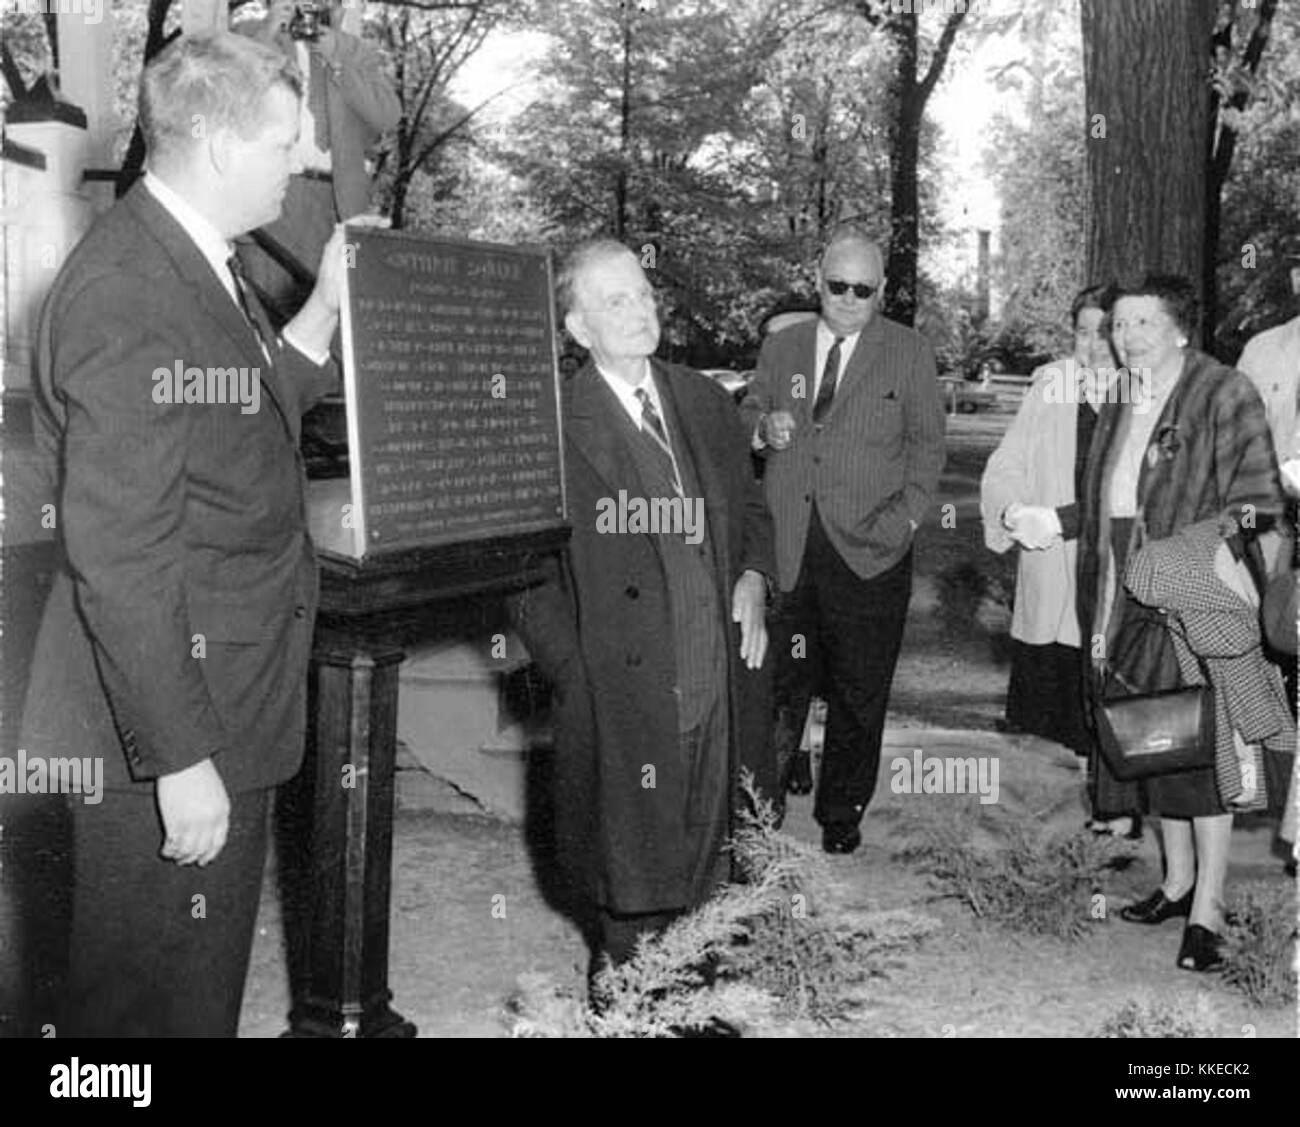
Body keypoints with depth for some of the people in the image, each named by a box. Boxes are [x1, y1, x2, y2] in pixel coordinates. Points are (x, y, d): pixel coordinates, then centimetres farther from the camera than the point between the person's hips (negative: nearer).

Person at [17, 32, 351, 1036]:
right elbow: (119, 557, -25)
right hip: (166, 736, -10)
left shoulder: (201, 266, 9)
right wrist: (182, 758, -23)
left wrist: (324, 310, 8)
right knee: (156, 1001, 7)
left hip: (224, 716, 10)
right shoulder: (125, 294, -22)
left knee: (204, 985, 23)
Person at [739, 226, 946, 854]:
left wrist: (905, 518, -9)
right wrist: (763, 427, -7)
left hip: (867, 550, -1)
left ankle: (841, 810, 23)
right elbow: (746, 416, 17)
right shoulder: (780, 347, 12)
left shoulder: (909, 354, 5)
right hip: (784, 546, 2)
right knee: (777, 680, 4)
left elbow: (927, 444, 4)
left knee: (858, 691, 7)